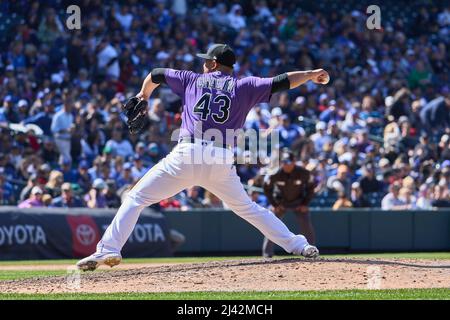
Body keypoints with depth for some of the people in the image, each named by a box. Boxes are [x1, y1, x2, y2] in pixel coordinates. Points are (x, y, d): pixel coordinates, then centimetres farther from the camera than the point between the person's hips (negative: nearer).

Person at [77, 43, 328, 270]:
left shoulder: (194, 80, 18)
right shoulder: (243, 86, 14)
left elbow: (156, 75, 29)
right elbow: (281, 82, 8)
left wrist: (144, 95, 47)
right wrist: (311, 75, 22)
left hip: (188, 156, -2)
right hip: (223, 160, 2)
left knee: (136, 198, 5)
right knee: (247, 207, 21)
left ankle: (109, 249, -9)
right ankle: (298, 245, 14)